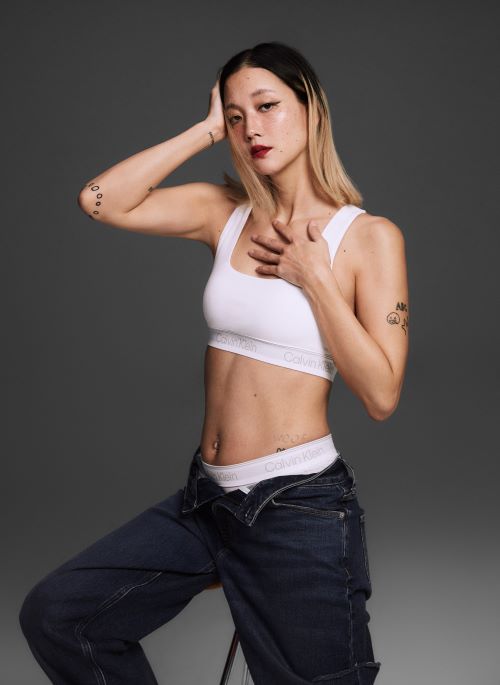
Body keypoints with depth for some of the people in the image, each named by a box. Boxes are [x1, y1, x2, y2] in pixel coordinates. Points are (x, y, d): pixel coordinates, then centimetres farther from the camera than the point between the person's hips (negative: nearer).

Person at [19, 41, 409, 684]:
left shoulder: (369, 236, -8)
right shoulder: (226, 212, 5)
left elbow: (381, 395, -12)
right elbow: (100, 200, -8)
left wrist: (315, 277, -14)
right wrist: (208, 129, -5)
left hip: (300, 507, -5)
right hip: (207, 497, 5)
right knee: (53, 615, 5)